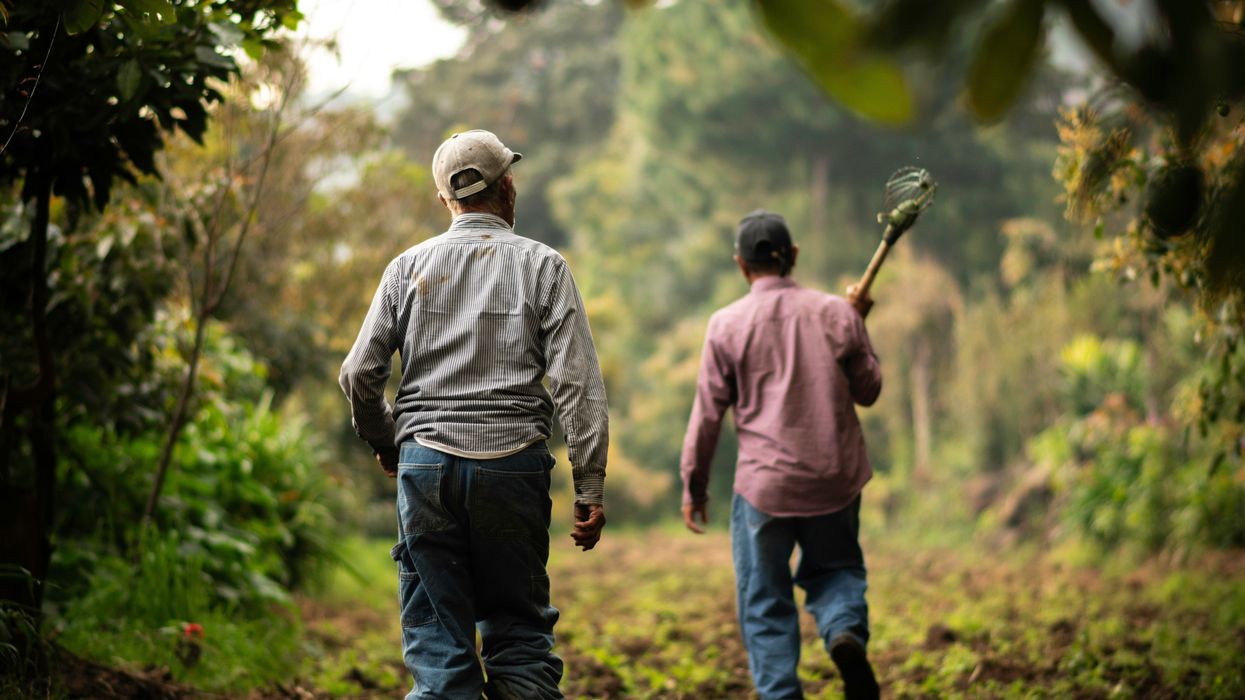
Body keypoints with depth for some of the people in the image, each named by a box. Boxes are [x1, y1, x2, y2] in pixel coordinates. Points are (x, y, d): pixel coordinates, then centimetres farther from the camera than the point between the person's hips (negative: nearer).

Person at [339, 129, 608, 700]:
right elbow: (577, 383, -5)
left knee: (437, 646, 5)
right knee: (519, 632, 9)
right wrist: (590, 488, -4)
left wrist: (385, 443, 22)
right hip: (512, 461, -1)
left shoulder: (409, 266, 7)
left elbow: (359, 374, 4)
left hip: (425, 462, 1)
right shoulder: (542, 265, 2)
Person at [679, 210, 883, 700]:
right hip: (835, 477, 2)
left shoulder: (727, 324, -6)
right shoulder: (836, 313, -1)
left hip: (764, 481, -2)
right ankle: (846, 631, -7)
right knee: (836, 568, 23)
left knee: (766, 604, 10)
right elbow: (868, 390, 9)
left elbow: (708, 413, -3)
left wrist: (694, 486, 8)